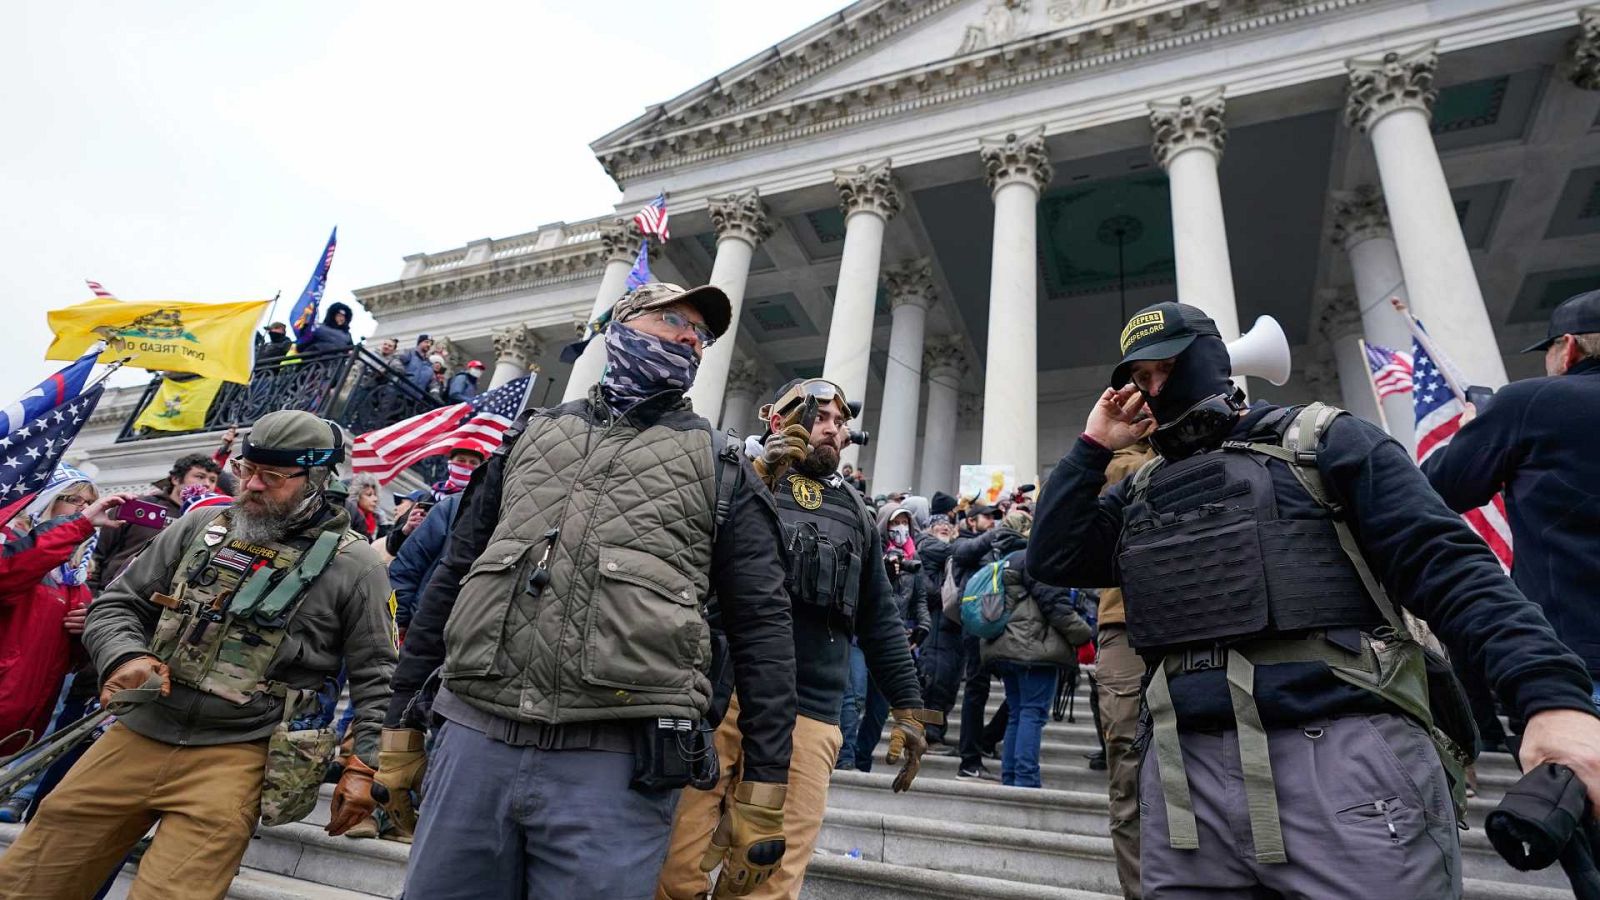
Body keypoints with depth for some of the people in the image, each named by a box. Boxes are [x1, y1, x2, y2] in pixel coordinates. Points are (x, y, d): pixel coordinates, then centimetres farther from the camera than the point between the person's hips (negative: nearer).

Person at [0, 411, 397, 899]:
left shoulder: (352, 565, -6)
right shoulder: (200, 526, 7)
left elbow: (376, 676, -3)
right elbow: (119, 603, 14)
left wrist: (363, 766, -10)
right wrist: (125, 656, -8)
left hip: (237, 753, -4)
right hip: (136, 735, 5)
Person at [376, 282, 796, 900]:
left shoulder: (720, 468, 7)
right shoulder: (532, 435, 16)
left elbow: (762, 629, 3)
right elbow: (450, 580, 18)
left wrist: (762, 793, -1)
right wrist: (401, 727, 16)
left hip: (618, 763, -2)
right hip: (472, 740, 3)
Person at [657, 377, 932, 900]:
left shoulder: (856, 516, 19)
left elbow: (880, 621, 21)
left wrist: (907, 706, 17)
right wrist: (758, 476, -15)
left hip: (808, 719, 3)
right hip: (719, 696, -2)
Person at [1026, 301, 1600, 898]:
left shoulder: (1321, 442, 6)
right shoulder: (1140, 494, 18)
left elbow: (1446, 564, -3)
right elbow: (1051, 559, 8)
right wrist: (1093, 447, 9)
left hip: (1345, 760, -3)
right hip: (1188, 777, 4)